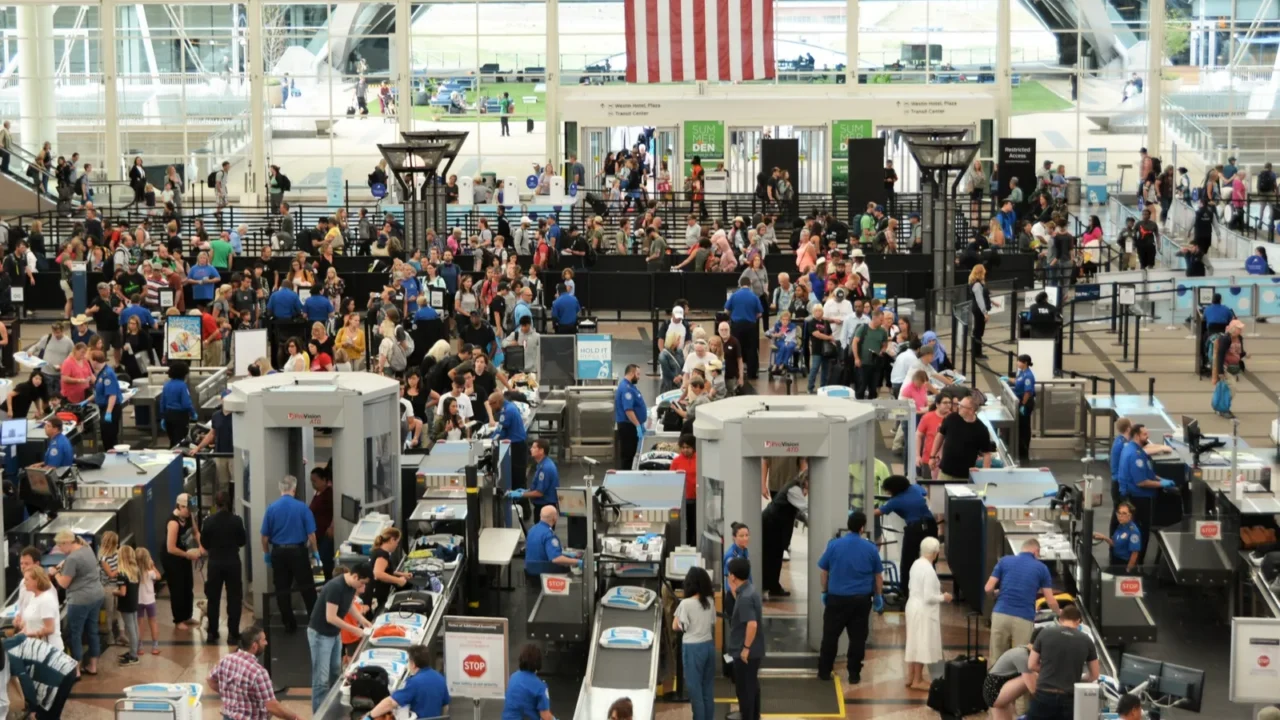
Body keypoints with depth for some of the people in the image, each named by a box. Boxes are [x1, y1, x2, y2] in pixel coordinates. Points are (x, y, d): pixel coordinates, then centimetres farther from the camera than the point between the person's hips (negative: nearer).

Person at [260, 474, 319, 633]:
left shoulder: (271, 508, -4)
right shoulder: (302, 507, -9)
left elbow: (265, 536, 1)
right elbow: (311, 534, -7)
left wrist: (267, 554, 14)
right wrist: (314, 552, 5)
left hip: (278, 552, 2)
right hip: (298, 551, -2)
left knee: (282, 589, 9)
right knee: (306, 587, 8)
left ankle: (289, 624, 12)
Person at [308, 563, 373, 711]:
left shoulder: (351, 586, -4)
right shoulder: (335, 587, -30)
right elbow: (330, 617, -29)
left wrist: (363, 621, 3)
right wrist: (354, 629, -23)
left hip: (334, 634, 9)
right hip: (320, 634, -9)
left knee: (336, 674, 18)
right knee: (322, 678, -6)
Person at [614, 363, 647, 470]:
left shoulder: (629, 386, 13)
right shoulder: (626, 388, -20)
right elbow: (628, 410, -28)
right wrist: (638, 425, -28)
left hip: (630, 426, 11)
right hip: (628, 426, -11)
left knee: (630, 454, 15)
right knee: (626, 455, -6)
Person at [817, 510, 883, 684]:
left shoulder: (834, 545, -5)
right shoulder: (870, 548, -4)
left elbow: (824, 571, 3)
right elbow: (878, 575, 4)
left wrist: (825, 592, 15)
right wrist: (878, 596, 16)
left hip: (837, 598, 0)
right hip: (861, 599, 0)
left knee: (830, 635, 10)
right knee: (857, 638, 7)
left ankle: (824, 671, 15)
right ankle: (854, 674, 9)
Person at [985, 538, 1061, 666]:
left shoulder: (1004, 561, 11)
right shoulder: (1041, 568, 9)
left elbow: (988, 589, 7)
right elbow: (1050, 601, 10)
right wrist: (1059, 613, 32)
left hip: (1000, 614, 2)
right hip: (1024, 619, -2)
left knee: (996, 659, 7)